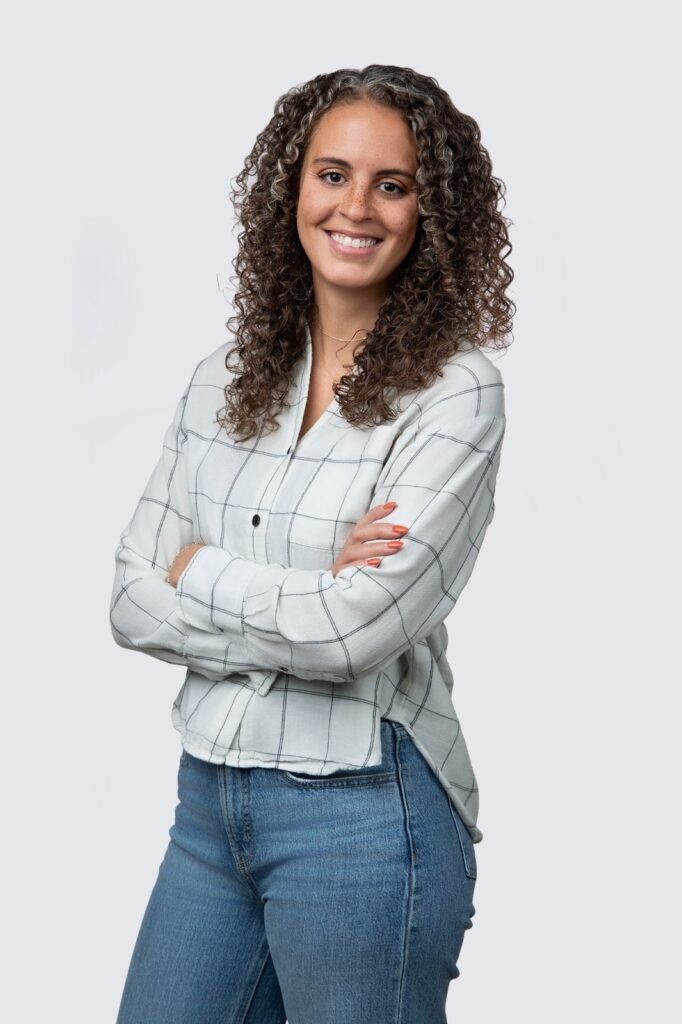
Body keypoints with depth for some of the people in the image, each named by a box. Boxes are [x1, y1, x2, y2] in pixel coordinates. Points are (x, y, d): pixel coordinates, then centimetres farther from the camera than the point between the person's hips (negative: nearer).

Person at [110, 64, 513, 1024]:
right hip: (209, 799, 6)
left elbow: (357, 632, -21)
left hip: (362, 817, -5)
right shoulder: (224, 379, 6)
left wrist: (199, 571, -6)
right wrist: (301, 603, -13)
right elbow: (133, 603, 1)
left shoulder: (455, 392, -11)